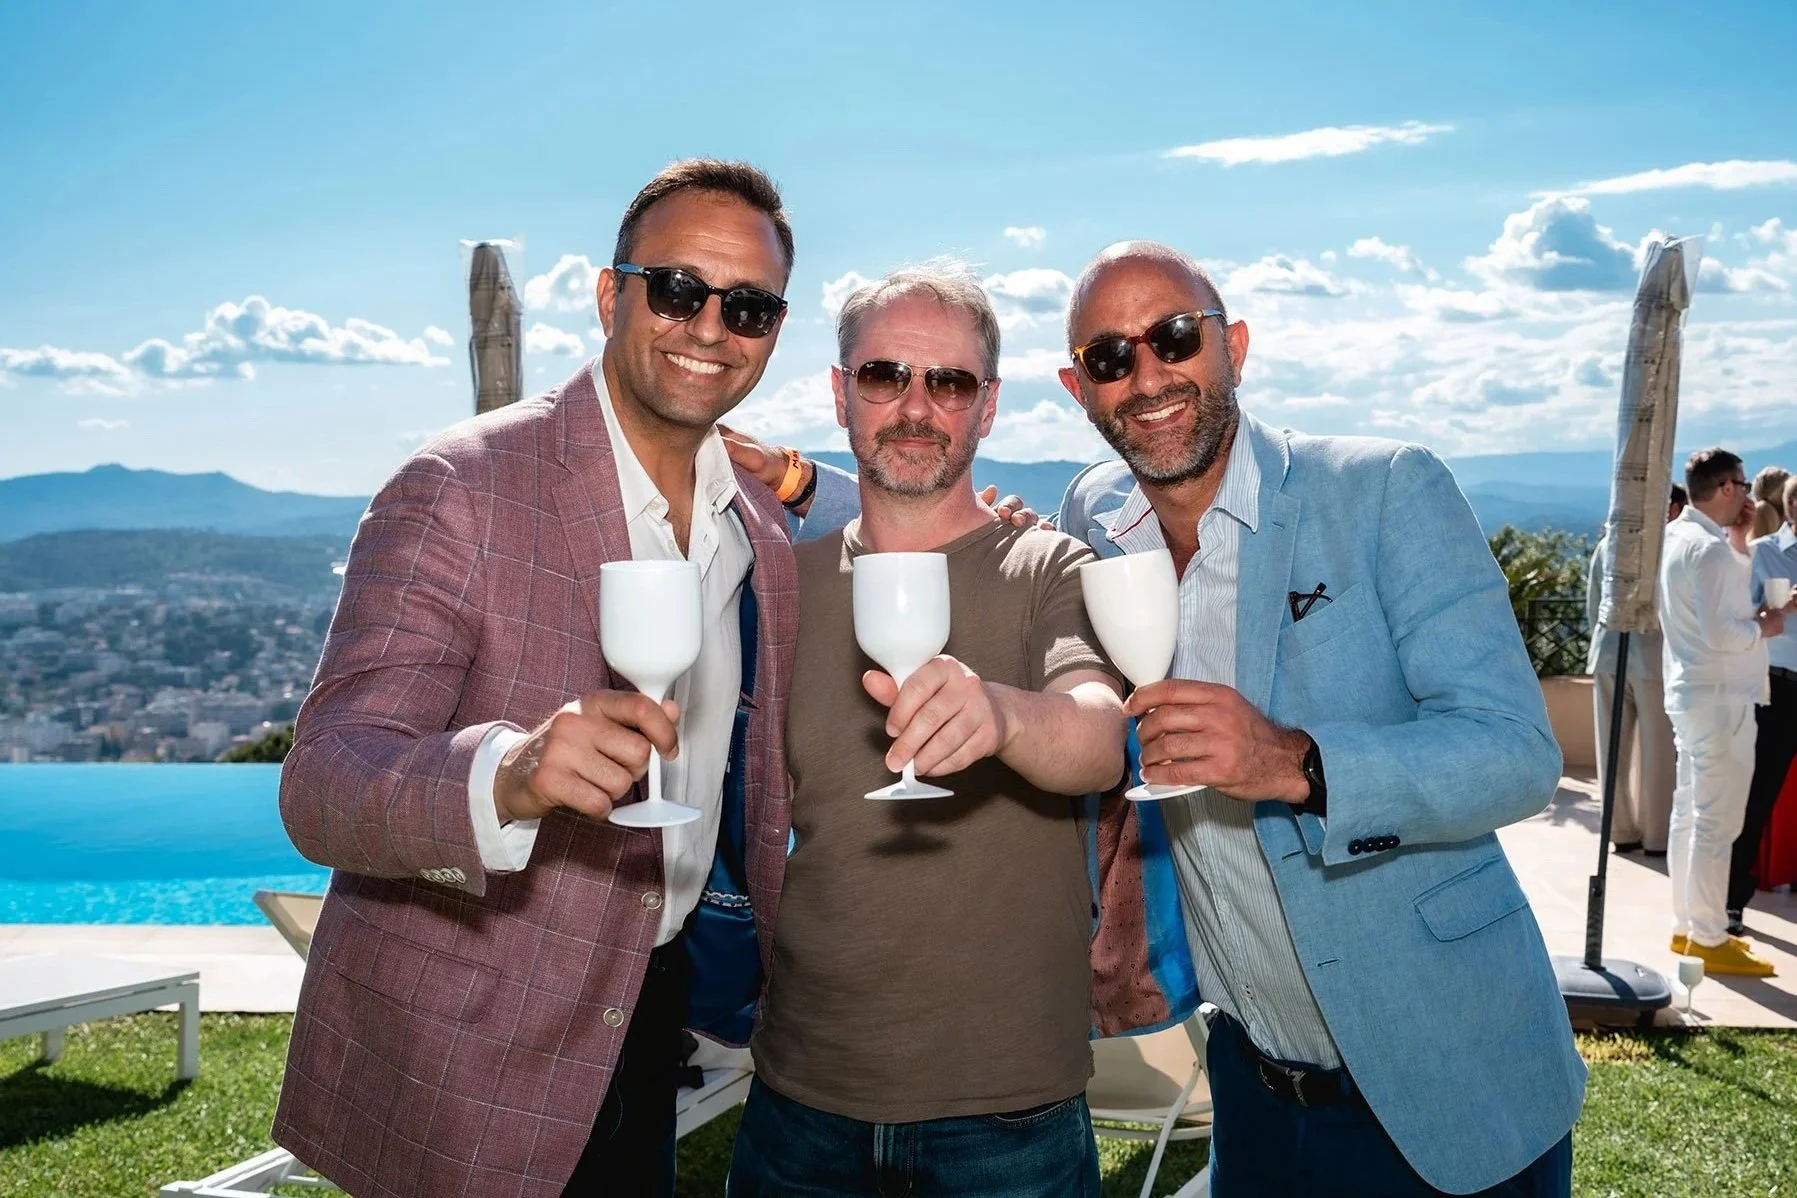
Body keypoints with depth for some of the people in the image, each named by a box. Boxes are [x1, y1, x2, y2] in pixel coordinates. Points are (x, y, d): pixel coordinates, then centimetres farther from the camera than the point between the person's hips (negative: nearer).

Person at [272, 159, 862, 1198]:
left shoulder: (765, 530, 2)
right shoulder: (458, 491, -18)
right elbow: (321, 789, -26)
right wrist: (509, 774, -43)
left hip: (647, 1023, 6)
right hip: (463, 1065, -5)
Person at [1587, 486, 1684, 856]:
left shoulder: (1608, 542, 8)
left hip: (1608, 654, 5)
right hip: (1653, 655, -5)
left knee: (1613, 750, 9)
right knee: (1657, 752, 4)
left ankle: (1621, 831, 16)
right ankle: (1657, 837, 10)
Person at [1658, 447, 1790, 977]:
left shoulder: (1676, 537, 10)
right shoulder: (1711, 548, -19)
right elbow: (1720, 633, -26)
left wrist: (1749, 616, 7)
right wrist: (1763, 628, -9)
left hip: (1692, 693, 10)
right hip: (1720, 699, -10)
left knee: (1690, 814, 14)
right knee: (1716, 823, -3)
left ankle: (1687, 926, 23)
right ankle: (1709, 939, 4)